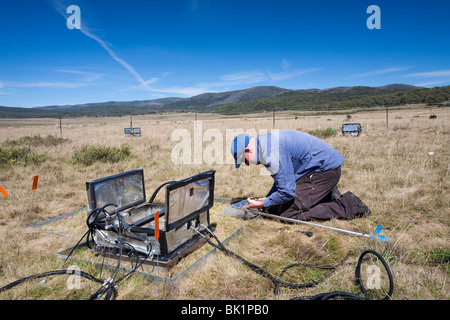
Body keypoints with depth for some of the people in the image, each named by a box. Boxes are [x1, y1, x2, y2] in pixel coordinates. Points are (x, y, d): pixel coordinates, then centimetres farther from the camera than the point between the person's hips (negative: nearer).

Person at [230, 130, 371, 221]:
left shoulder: (271, 154, -25)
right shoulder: (265, 142, 8)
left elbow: (287, 192, -23)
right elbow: (283, 178, 19)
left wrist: (263, 204, -9)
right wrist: (266, 198, 8)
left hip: (325, 169, -10)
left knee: (288, 214, -13)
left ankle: (349, 205, -8)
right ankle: (329, 196, 14)